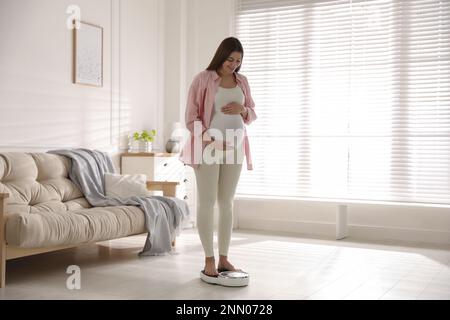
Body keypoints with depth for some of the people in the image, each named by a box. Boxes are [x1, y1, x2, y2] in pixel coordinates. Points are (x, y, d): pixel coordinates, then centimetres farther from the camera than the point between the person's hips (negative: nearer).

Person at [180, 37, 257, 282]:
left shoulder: (242, 82, 12)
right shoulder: (202, 79, -4)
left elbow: (252, 115, 17)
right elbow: (191, 118, -7)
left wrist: (242, 109, -6)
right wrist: (210, 140, -21)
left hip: (234, 148, 5)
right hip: (208, 148, -5)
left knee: (227, 203, 7)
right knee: (207, 202, -4)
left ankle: (224, 258, 14)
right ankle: (209, 260, 3)